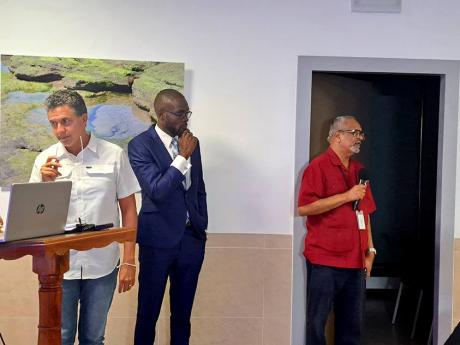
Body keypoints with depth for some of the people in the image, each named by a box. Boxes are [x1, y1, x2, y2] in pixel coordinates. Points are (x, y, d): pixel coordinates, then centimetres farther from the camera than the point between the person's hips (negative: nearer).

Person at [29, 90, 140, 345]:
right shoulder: (45, 160, 0)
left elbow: (128, 209, 1)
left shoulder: (114, 155, -3)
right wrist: (45, 183, -14)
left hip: (102, 266, -1)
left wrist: (129, 262, -2)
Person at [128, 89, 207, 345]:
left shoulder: (191, 142, 8)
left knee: (183, 311, 13)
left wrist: (202, 226, 12)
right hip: (158, 239, -5)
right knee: (149, 310, 6)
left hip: (191, 238, 5)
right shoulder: (140, 145, -10)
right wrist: (182, 157, -19)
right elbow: (157, 191, -19)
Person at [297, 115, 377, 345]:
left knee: (352, 322, 10)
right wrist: (346, 196, -16)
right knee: (318, 320, 0)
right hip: (325, 259, -6)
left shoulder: (358, 170, 16)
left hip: (356, 260, 7)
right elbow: (304, 207, -16)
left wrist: (370, 249, 14)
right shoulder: (318, 166, -6)